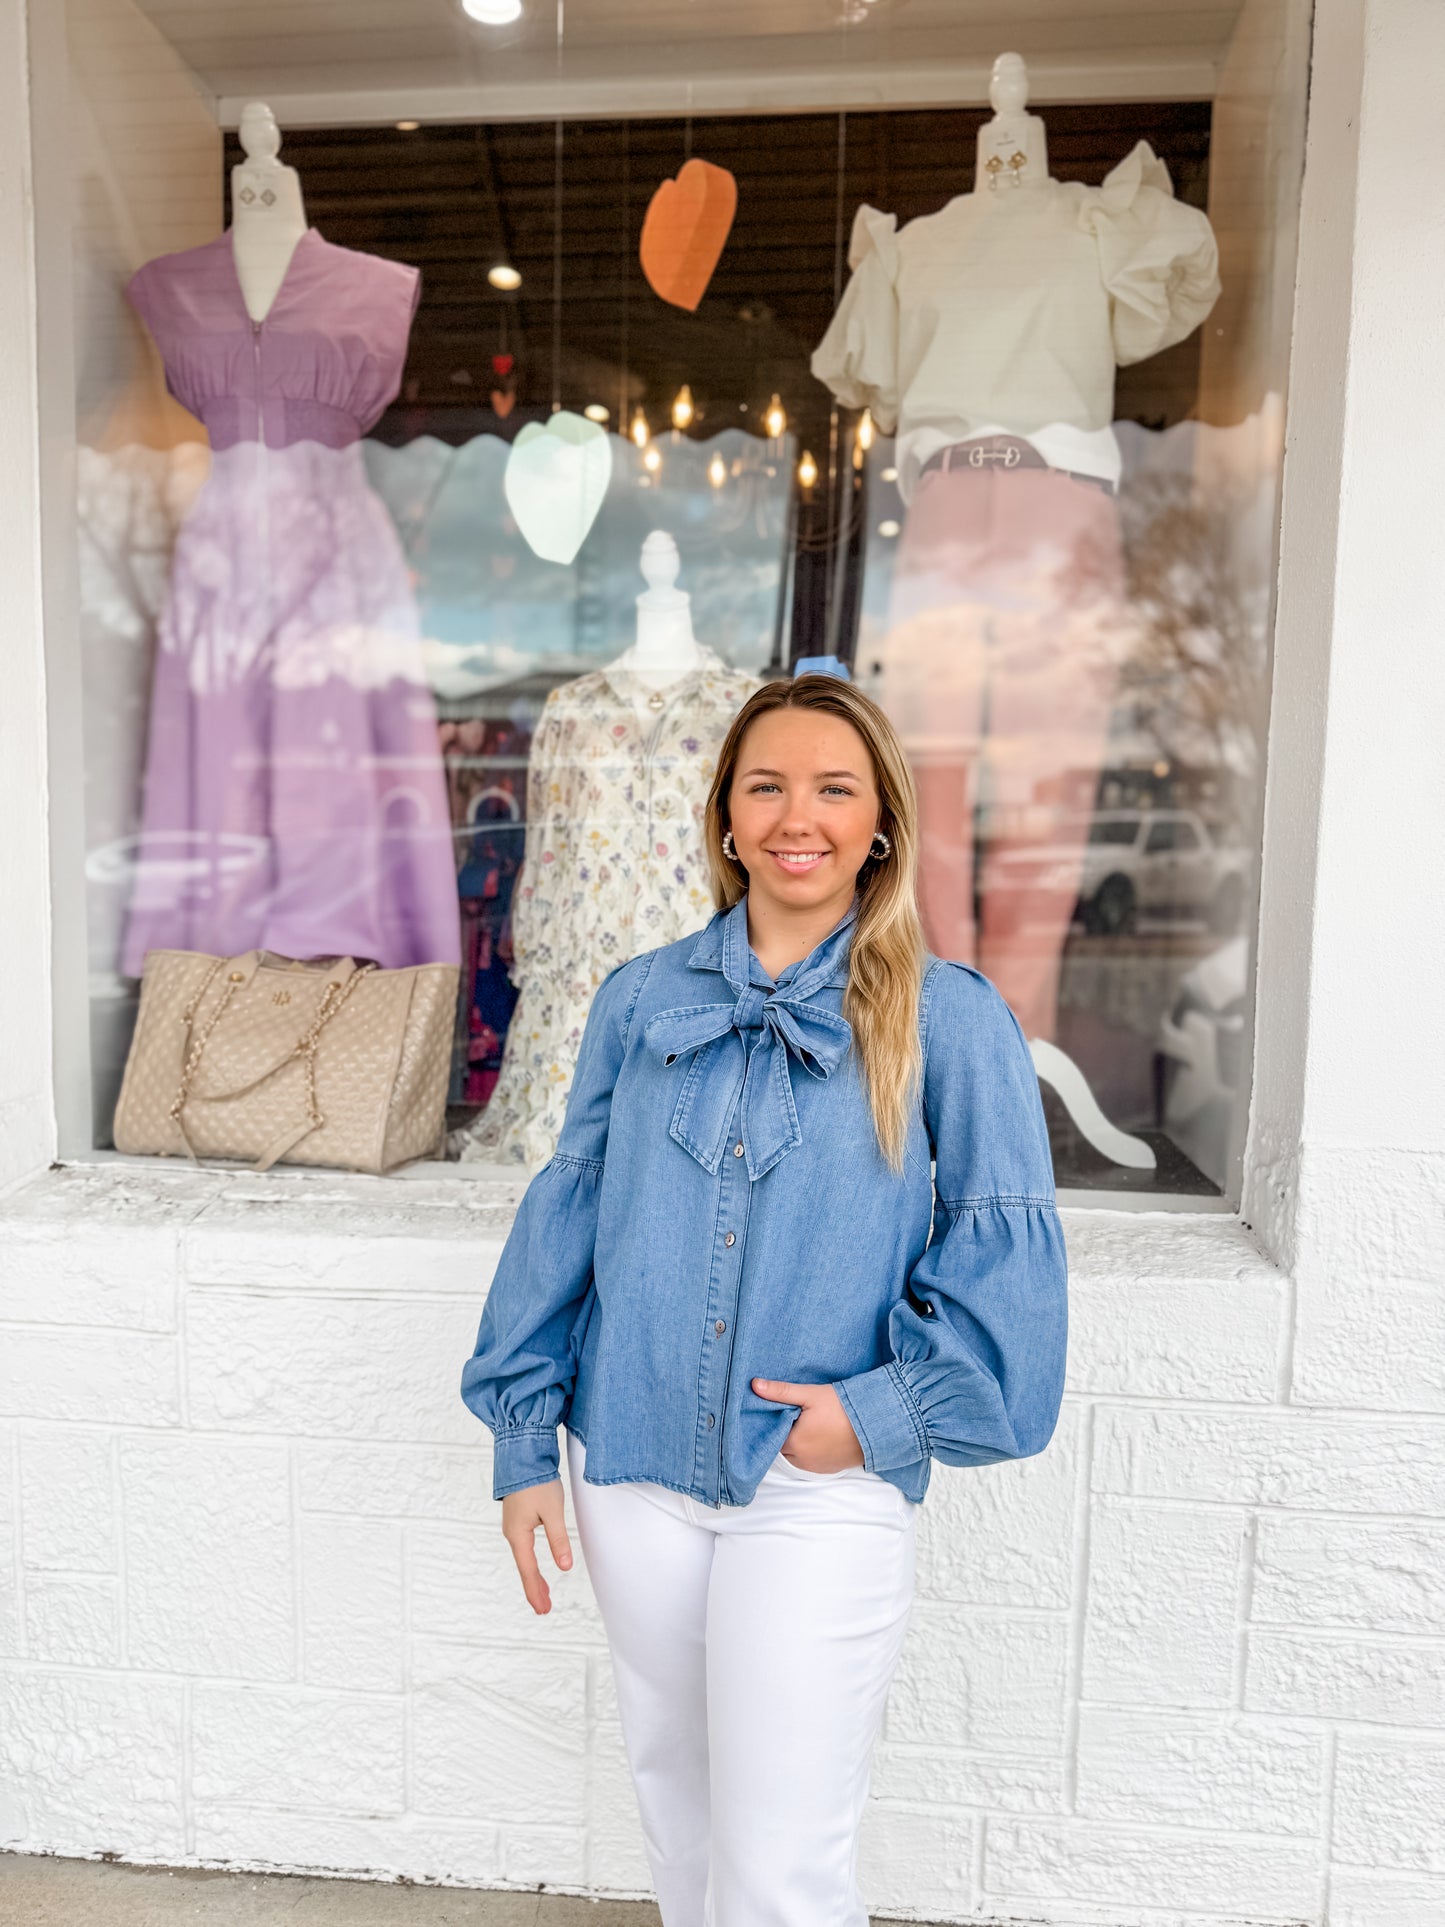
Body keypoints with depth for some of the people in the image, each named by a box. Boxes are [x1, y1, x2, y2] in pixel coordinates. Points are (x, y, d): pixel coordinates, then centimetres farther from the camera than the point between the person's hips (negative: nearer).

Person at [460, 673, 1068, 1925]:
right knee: (675, 1790, 25)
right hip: (633, 1470, 4)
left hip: (824, 1491, -3)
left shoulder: (951, 1020, -8)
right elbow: (566, 1217, 4)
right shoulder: (638, 1001, 1)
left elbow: (1005, 1258, -7)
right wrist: (525, 1441, 5)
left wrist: (881, 1412, -15)